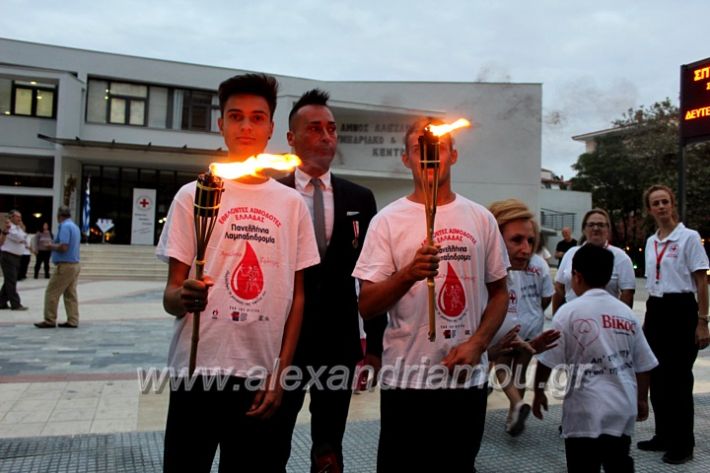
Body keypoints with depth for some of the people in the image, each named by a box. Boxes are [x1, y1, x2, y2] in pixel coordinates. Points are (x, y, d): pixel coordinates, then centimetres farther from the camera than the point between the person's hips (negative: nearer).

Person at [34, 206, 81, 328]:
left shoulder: (64, 226, -13)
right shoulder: (75, 227, 15)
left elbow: (63, 247, -22)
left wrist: (52, 246, -5)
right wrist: (55, 245, 16)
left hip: (65, 265, -9)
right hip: (75, 264, 9)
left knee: (51, 293, -2)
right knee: (70, 294, 8)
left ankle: (50, 320, 1)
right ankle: (72, 321, 7)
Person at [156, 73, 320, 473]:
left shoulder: (292, 204, 5)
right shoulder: (193, 195, 1)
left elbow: (297, 296, 7)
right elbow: (171, 293, 0)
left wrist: (281, 373, 1)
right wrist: (182, 297, -23)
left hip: (261, 375, 2)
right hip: (197, 371, -1)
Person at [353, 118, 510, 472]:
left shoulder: (481, 219, 5)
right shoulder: (387, 220, -5)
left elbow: (499, 293, 11)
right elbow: (366, 307, -9)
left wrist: (477, 344, -5)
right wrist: (409, 273, -25)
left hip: (468, 377, 3)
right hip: (405, 379, -2)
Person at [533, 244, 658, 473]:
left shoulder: (570, 311, -9)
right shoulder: (627, 313, 5)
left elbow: (547, 360, -8)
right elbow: (643, 365, 11)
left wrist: (539, 392, 6)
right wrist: (642, 399, 24)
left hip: (586, 409, -5)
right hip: (623, 407, 5)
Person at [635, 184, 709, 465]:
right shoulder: (650, 242, 11)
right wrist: (648, 318, 17)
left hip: (680, 309, -7)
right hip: (655, 310, 7)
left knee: (678, 378, -1)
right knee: (657, 377, 11)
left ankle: (683, 444, 11)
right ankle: (664, 436, 24)